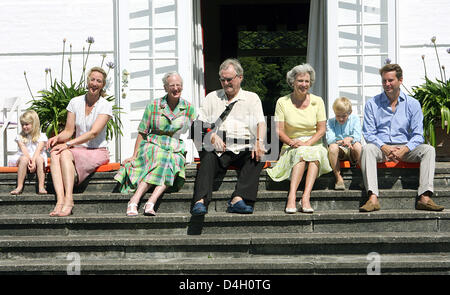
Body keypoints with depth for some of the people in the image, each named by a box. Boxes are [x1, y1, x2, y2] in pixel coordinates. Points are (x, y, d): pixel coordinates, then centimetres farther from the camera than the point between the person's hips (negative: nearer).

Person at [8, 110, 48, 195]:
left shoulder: (41, 136, 3)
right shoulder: (20, 136, 9)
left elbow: (38, 150, -13)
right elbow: (23, 149, -6)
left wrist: (33, 161, -29)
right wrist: (29, 160, -24)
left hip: (36, 157, -1)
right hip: (24, 157, 1)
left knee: (39, 159, -35)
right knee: (24, 159, -34)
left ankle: (41, 187, -38)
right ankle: (19, 187, -37)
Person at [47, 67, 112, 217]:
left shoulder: (105, 106, -5)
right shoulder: (75, 102, 9)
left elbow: (94, 133, -17)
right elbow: (69, 131, 9)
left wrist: (68, 144, -25)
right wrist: (57, 137, -15)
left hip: (97, 152, -4)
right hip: (78, 150, 4)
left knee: (65, 154, -33)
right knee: (55, 153, -30)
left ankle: (68, 200, -41)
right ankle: (60, 200, -44)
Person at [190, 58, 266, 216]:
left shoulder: (251, 98, 18)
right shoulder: (212, 97, 22)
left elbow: (260, 123, 4)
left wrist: (259, 142, -17)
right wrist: (212, 136, -9)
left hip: (244, 149, 0)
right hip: (217, 150, 0)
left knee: (258, 157, -32)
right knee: (208, 160, -32)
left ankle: (238, 199, -43)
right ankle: (200, 202, -47)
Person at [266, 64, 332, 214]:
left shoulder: (317, 101, 6)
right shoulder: (282, 102, 3)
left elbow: (321, 129, 1)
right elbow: (279, 131, -1)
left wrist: (307, 143, -16)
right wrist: (292, 142, -20)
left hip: (314, 144, 1)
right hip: (291, 149, -1)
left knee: (313, 153, -35)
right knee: (301, 153, -35)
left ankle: (305, 197, -45)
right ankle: (292, 197, -47)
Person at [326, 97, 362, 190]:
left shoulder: (355, 119, 2)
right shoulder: (330, 122, 3)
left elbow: (357, 136, -12)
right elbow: (329, 139, -13)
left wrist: (349, 139, -36)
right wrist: (341, 142, -33)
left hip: (352, 151, -1)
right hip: (339, 151, 1)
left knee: (358, 146, -35)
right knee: (332, 147, -35)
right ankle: (338, 177, -25)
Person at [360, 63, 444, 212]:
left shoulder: (412, 104, 9)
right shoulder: (372, 104, 7)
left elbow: (418, 135, 2)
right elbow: (368, 134, 0)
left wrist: (404, 150, -18)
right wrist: (384, 148, -19)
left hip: (405, 148, 1)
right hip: (381, 148, -1)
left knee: (428, 149, -25)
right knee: (367, 148, -34)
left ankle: (424, 198, -35)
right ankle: (373, 198, -44)